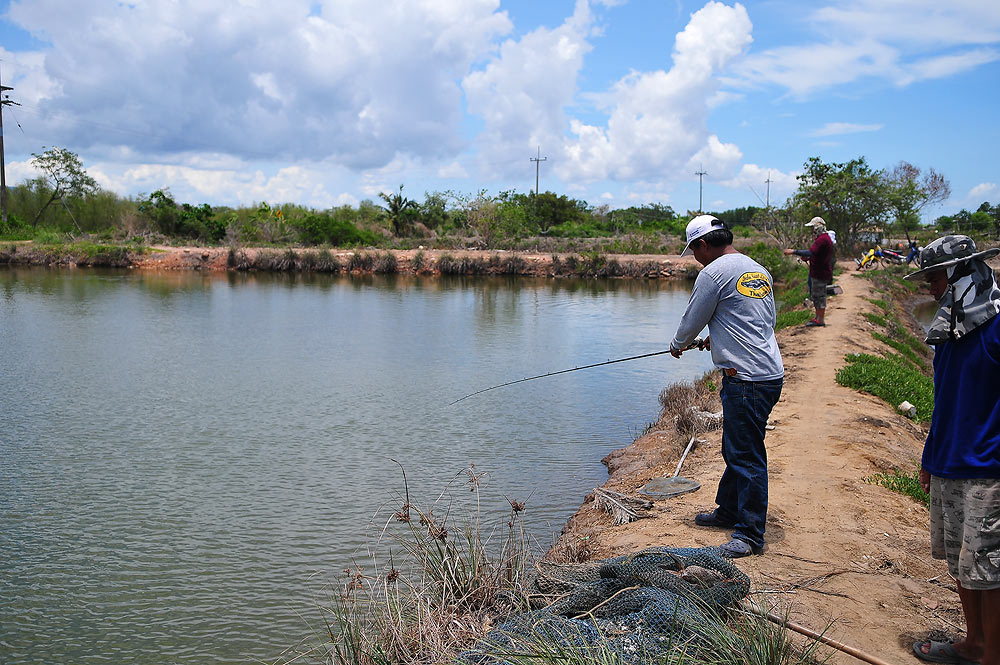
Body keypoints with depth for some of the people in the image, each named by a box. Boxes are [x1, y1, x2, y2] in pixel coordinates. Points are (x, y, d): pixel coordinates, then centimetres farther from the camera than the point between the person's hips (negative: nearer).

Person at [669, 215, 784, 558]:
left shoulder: (714, 273, -11)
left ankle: (751, 535, 3)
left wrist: (677, 345, 19)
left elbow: (692, 321, -2)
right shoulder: (760, 271, 16)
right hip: (769, 372, 10)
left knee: (747, 455, -4)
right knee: (735, 448, 20)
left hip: (746, 378, -10)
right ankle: (729, 510, 34)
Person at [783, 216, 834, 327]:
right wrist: (808, 258, 8)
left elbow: (811, 252, -32)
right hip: (818, 272, 11)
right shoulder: (826, 238, 17)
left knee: (819, 296, -4)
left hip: (820, 273, -11)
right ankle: (818, 317, 27)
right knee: (815, 295, 18)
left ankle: (820, 320, 2)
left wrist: (793, 251, -31)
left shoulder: (822, 239, -20)